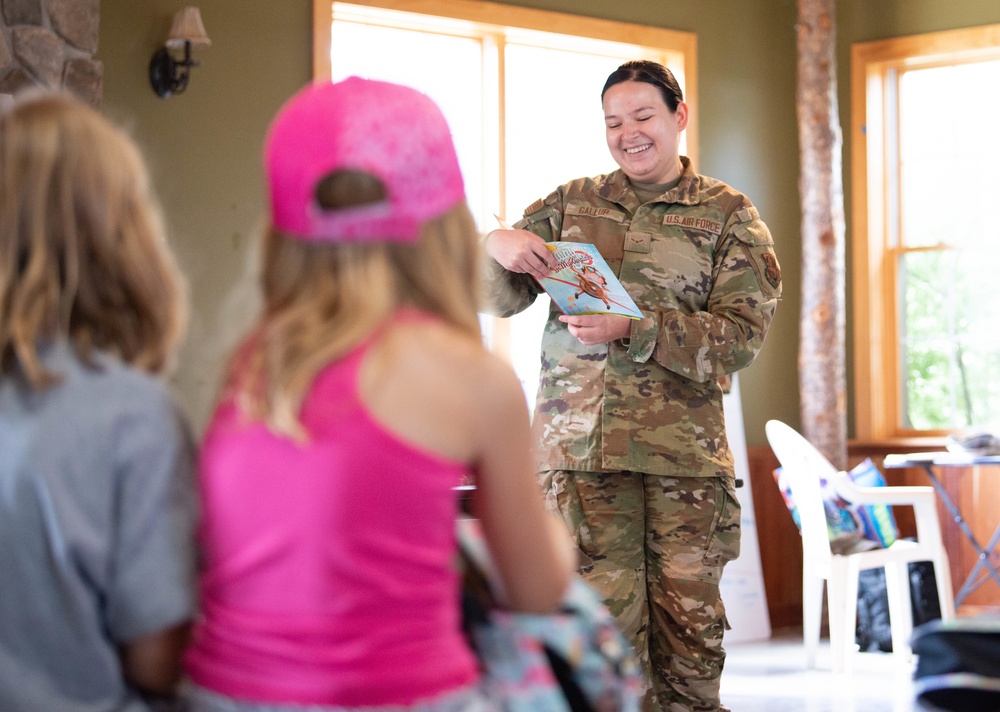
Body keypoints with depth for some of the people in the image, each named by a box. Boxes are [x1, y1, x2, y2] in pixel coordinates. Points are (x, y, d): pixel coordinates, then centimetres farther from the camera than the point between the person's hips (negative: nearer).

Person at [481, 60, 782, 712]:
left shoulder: (729, 216, 7)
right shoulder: (572, 204, 14)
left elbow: (744, 333, -4)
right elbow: (502, 299, 12)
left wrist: (634, 328, -16)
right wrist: (495, 246, -11)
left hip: (684, 451, -1)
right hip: (582, 442, 1)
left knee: (690, 632, 4)